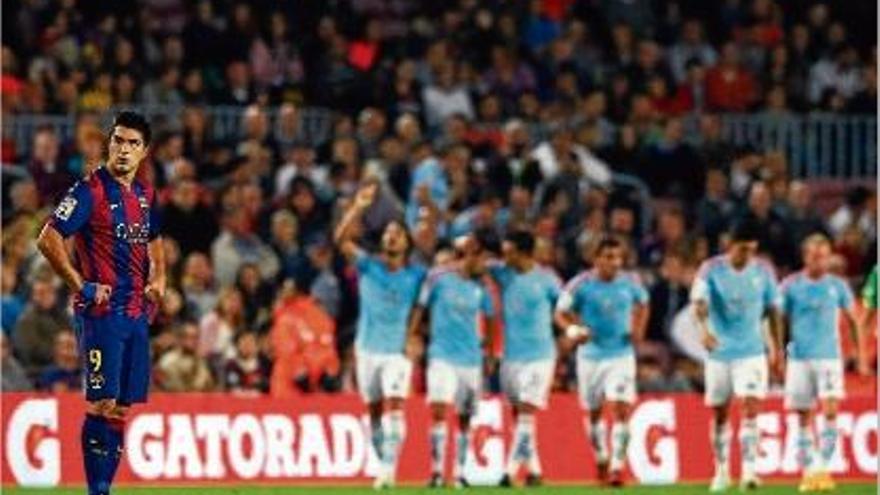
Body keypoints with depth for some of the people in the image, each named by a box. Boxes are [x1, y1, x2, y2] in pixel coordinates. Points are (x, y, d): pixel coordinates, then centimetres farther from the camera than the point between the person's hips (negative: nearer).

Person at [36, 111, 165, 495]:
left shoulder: (145, 195, 13)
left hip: (136, 312, 8)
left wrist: (158, 279, 15)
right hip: (101, 310, -8)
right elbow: (48, 239, -15)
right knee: (102, 401, -10)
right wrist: (81, 286, -16)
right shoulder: (89, 191, -10)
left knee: (122, 406, 9)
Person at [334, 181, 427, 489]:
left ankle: (389, 469, -22)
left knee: (393, 407, -17)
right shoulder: (368, 266, 0)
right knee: (374, 410, 7)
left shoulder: (416, 276, 0)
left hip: (399, 351, -2)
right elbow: (341, 239, -13)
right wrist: (358, 207, -24)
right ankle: (384, 465, 20)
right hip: (368, 348, 2)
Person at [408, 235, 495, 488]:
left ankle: (460, 472, 14)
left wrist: (489, 347, 13)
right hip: (442, 355, -4)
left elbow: (489, 316, 17)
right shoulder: (438, 277, -4)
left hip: (471, 359, 4)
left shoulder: (479, 286, 6)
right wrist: (411, 338, -5)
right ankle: (437, 470, -12)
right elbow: (421, 307, 1)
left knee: (465, 417, 6)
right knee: (438, 410, -16)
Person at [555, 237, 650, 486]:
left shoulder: (630, 282, -3)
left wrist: (639, 329, 1)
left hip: (622, 355, 0)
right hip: (591, 355, 0)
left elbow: (643, 303, 17)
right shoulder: (581, 284, -9)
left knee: (621, 410, -15)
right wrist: (573, 330, -23)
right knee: (594, 412, 13)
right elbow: (561, 313, -2)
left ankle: (617, 466, -14)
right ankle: (601, 459, 36)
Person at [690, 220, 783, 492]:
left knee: (751, 408, -14)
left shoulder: (763, 271, -1)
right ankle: (722, 471, 22)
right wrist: (705, 330, -42)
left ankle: (749, 470, -17)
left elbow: (773, 310, 9)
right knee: (719, 414, 8)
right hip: (719, 352, 0)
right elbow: (699, 301, -23)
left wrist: (777, 348, 10)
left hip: (752, 352, 0)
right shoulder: (711, 269, -8)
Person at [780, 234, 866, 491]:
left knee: (831, 412, -13)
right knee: (804, 418, 2)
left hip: (829, 357, 0)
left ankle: (823, 468, -10)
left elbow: (852, 322, 12)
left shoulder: (837, 286, 4)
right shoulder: (790, 286, 1)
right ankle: (807, 472, 9)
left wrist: (861, 357, 9)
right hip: (799, 359, 0)